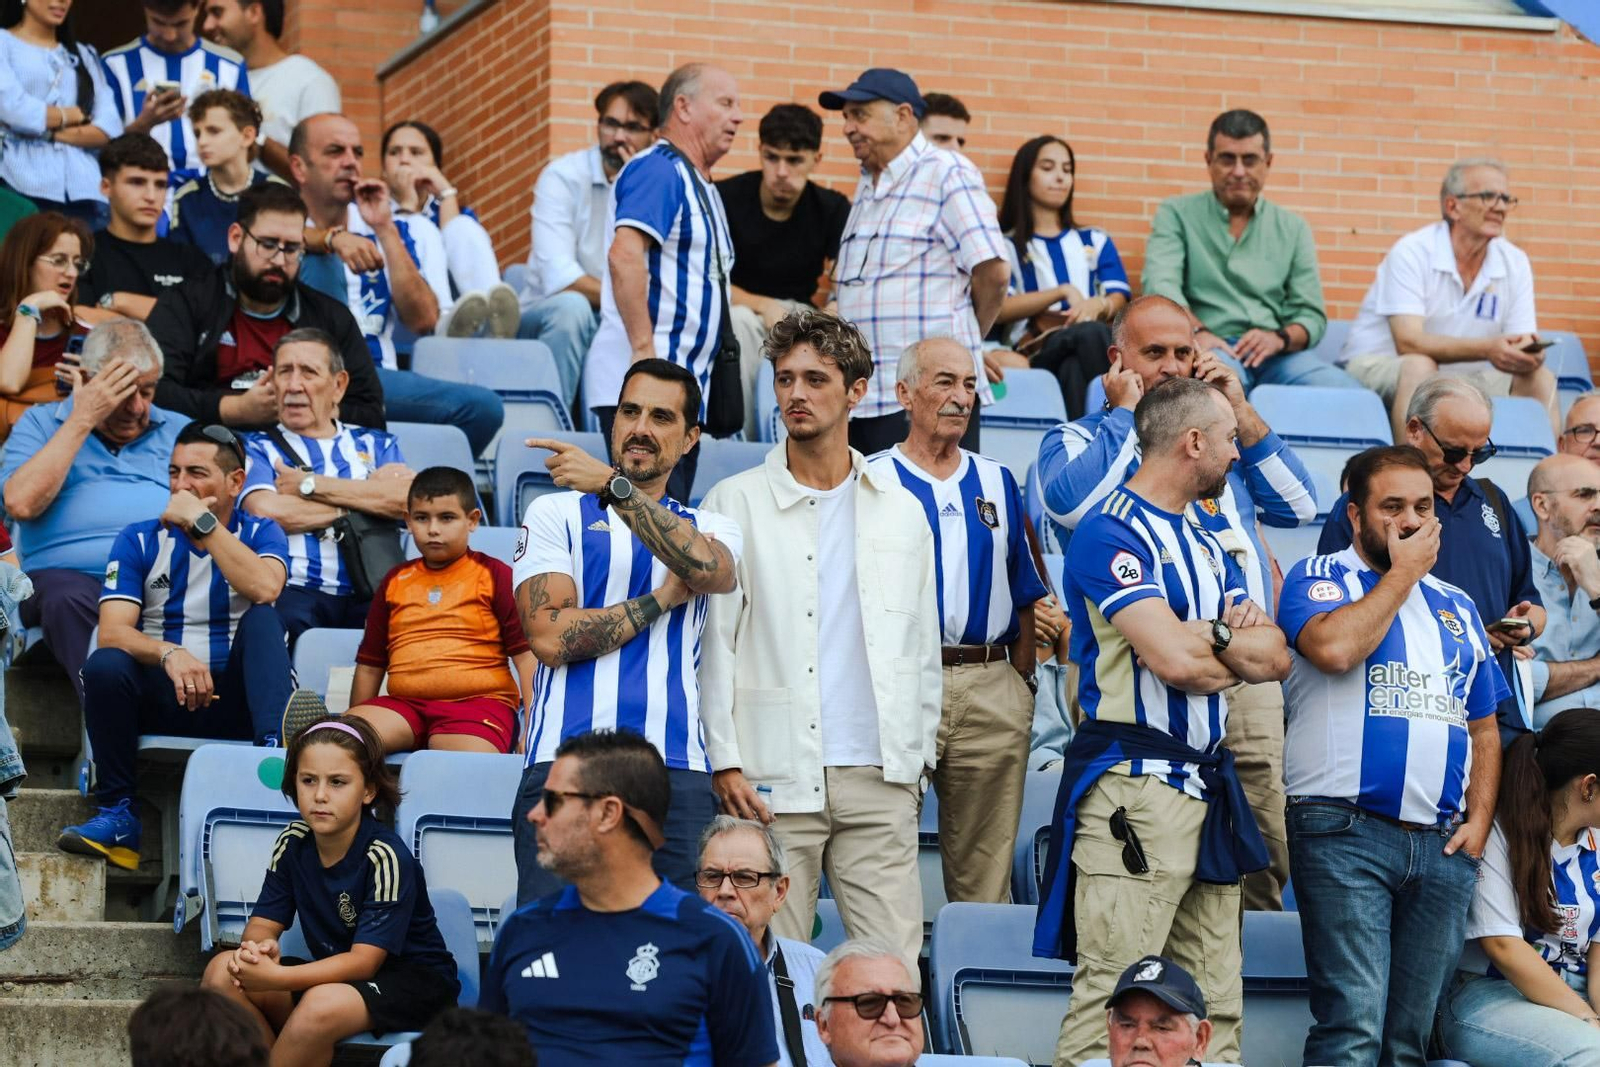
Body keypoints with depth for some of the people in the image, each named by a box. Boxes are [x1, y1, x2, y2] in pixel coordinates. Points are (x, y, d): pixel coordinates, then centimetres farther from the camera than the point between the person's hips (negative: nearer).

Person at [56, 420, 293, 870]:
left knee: (262, 619, -26)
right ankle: (118, 818, -22)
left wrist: (202, 523, -15)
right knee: (105, 665, -30)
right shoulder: (140, 541, 8)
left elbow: (264, 589, -18)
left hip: (236, 700, -1)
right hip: (163, 698, 1)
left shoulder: (259, 534, 8)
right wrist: (169, 654, -27)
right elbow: (113, 631, -7)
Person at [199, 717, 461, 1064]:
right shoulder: (293, 843, -1)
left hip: (414, 983, -6)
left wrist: (275, 978, -36)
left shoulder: (386, 858, -20)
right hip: (337, 974, 6)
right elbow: (263, 923, 1)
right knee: (222, 971, -14)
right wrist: (257, 947, -27)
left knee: (322, 1005, -37)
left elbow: (364, 960, -24)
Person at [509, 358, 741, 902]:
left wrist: (615, 486, -14)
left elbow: (709, 570, -8)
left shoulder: (711, 528, 19)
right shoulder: (555, 514, 13)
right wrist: (663, 599, 2)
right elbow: (551, 637, -2)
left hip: (678, 774, 2)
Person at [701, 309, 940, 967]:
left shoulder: (901, 511, 14)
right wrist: (725, 761, -7)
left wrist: (918, 757, 10)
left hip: (880, 778, 2)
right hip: (774, 778, -2)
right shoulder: (736, 505, 5)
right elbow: (713, 641, 2)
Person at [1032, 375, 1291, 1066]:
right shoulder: (1112, 535, -9)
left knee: (1215, 1007, 7)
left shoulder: (1207, 546, 21)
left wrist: (1210, 633, -8)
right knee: (1114, 1000, -13)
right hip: (1135, 783, -9)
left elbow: (1275, 658, 12)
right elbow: (1173, 660, -19)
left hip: (1209, 787, 9)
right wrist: (1237, 645, 2)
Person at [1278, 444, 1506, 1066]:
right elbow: (1334, 647, -19)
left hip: (1443, 846, 5)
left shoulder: (1456, 607, 21)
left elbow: (1484, 730, 23)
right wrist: (1402, 572, -5)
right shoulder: (1319, 579, 5)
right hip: (1346, 833, -5)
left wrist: (1478, 821, 6)